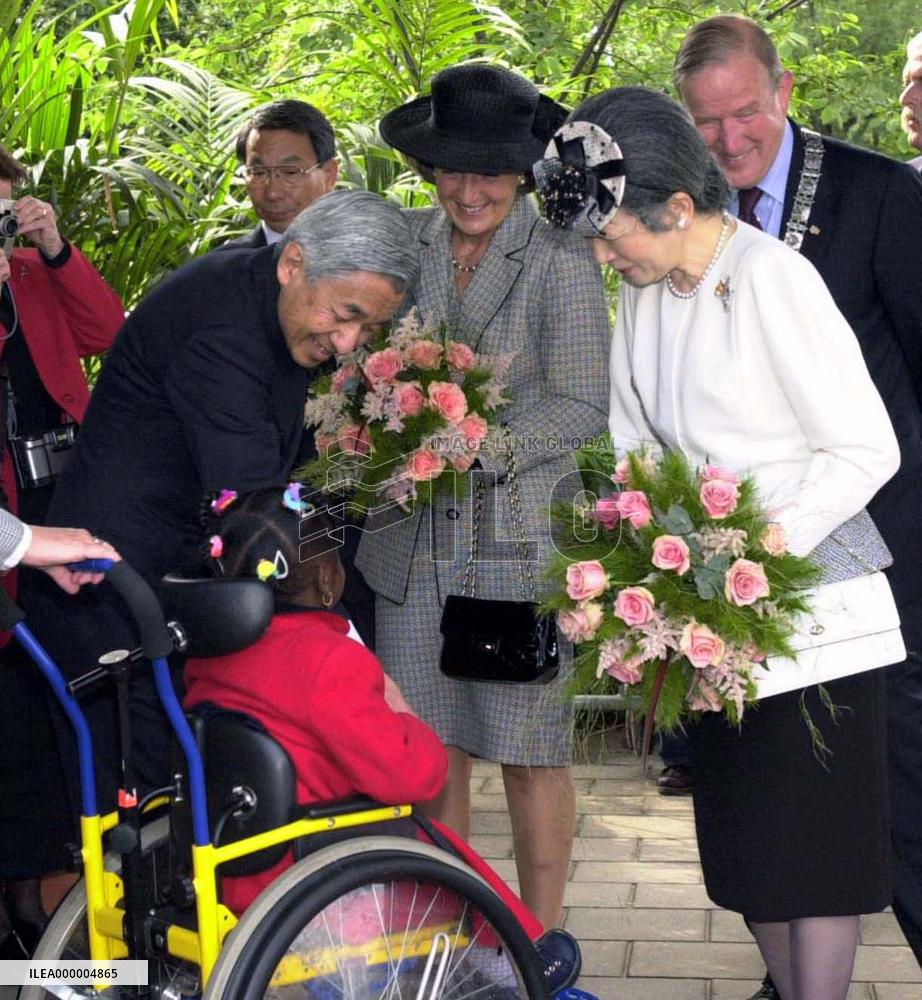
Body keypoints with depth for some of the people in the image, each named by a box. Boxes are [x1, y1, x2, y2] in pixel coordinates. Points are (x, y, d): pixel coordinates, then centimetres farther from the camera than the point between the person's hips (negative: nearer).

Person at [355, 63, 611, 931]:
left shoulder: (561, 262, -7)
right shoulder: (403, 243, 6)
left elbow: (580, 410, -11)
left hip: (522, 534, -4)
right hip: (414, 535, 4)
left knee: (529, 747, 3)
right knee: (430, 746, 10)